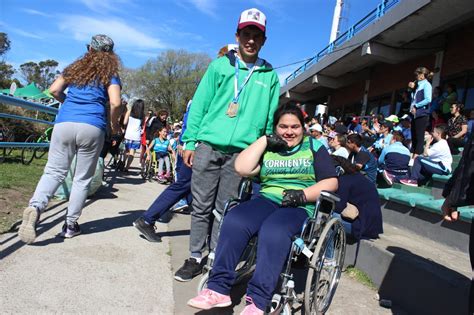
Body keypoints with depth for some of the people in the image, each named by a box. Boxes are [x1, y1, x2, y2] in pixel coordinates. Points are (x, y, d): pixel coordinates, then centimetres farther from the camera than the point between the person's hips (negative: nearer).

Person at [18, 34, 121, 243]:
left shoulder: (75, 67, 19)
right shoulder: (110, 74, 9)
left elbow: (54, 90, 12)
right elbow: (115, 103, -6)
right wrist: (114, 125, 10)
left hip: (64, 123, 2)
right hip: (92, 127, -2)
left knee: (54, 171, 5)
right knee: (82, 179, 7)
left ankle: (35, 206, -21)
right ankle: (70, 225, 10)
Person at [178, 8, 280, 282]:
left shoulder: (269, 76, 12)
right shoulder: (220, 65, 10)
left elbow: (270, 118, 12)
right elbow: (200, 105, 6)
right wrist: (190, 142, -1)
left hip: (241, 151, 0)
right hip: (207, 145, 0)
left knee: (224, 210, 5)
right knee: (202, 206, 4)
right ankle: (195, 258, 17)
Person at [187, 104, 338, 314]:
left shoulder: (314, 146, 11)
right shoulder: (267, 148, 16)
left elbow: (331, 183, 4)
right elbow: (242, 169, 1)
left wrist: (303, 194, -13)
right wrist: (264, 140, 0)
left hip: (302, 206, -2)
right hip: (268, 199, 3)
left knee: (272, 232, -35)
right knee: (233, 222, -27)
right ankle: (218, 288, -21)